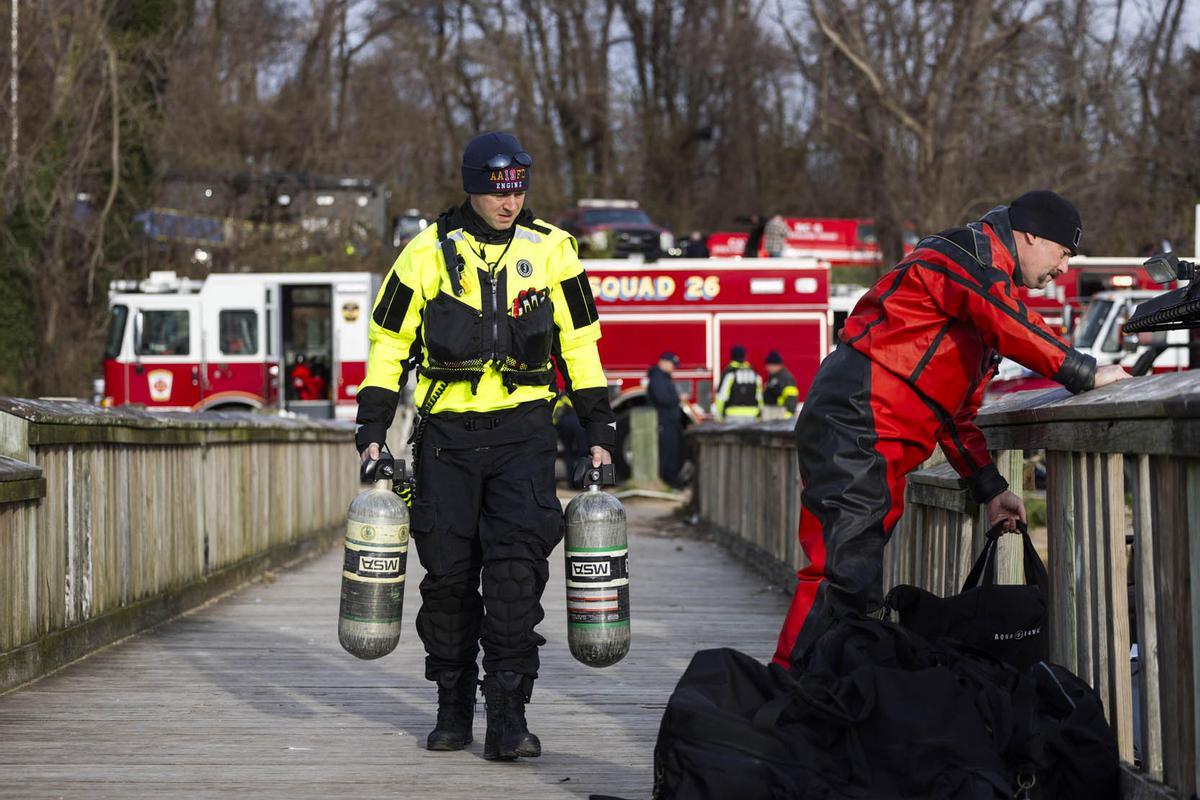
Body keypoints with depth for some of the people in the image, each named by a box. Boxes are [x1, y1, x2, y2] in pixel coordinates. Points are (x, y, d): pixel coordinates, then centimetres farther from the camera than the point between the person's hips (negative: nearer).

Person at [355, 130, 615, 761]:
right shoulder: (428, 253, 1)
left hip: (523, 430, 0)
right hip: (447, 432, 1)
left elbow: (579, 344, 12)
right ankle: (453, 706, 18)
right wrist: (372, 432, 2)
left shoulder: (551, 251, 4)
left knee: (517, 567, -12)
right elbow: (388, 342, 7)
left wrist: (598, 433, 9)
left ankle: (507, 716, -10)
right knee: (448, 574, 3)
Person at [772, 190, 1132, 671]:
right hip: (856, 421, -11)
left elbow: (956, 412, 29)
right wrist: (1085, 374, -10)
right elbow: (1014, 327, -20)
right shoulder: (972, 254, -2)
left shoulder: (990, 278, 29)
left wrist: (989, 488, 22)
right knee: (841, 572, -17)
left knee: (858, 579, 9)